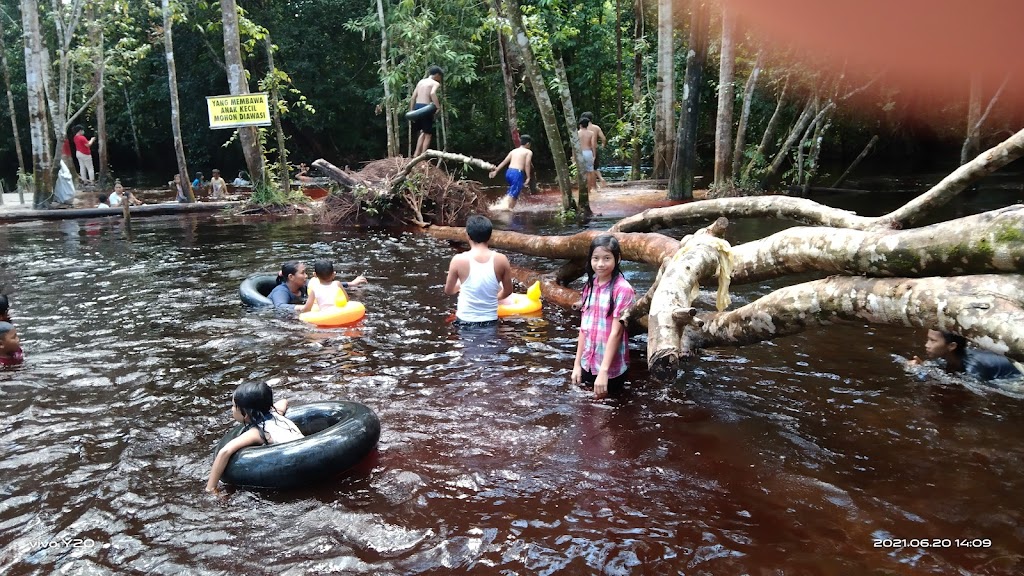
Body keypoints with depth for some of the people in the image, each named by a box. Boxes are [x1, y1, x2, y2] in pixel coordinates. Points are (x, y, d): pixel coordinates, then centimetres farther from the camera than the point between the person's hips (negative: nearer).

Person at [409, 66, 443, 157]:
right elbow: (432, 93, -24)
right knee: (428, 134, 5)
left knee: (423, 132, 22)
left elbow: (413, 97, 15)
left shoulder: (420, 82, 19)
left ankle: (416, 154, 15)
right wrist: (438, 107, -25)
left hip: (417, 107, 7)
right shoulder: (436, 83, -1)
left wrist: (411, 111, 18)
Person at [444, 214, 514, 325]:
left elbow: (448, 291, 3)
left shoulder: (459, 260, -12)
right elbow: (508, 291, 6)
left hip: (465, 321, -2)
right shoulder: (501, 260, -8)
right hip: (491, 320, 2)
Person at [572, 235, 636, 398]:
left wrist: (603, 370, -22)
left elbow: (616, 332, -19)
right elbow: (584, 327, 6)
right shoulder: (589, 286, 3)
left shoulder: (622, 289, -16)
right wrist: (577, 364, 6)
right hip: (588, 364, 6)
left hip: (612, 368, -6)